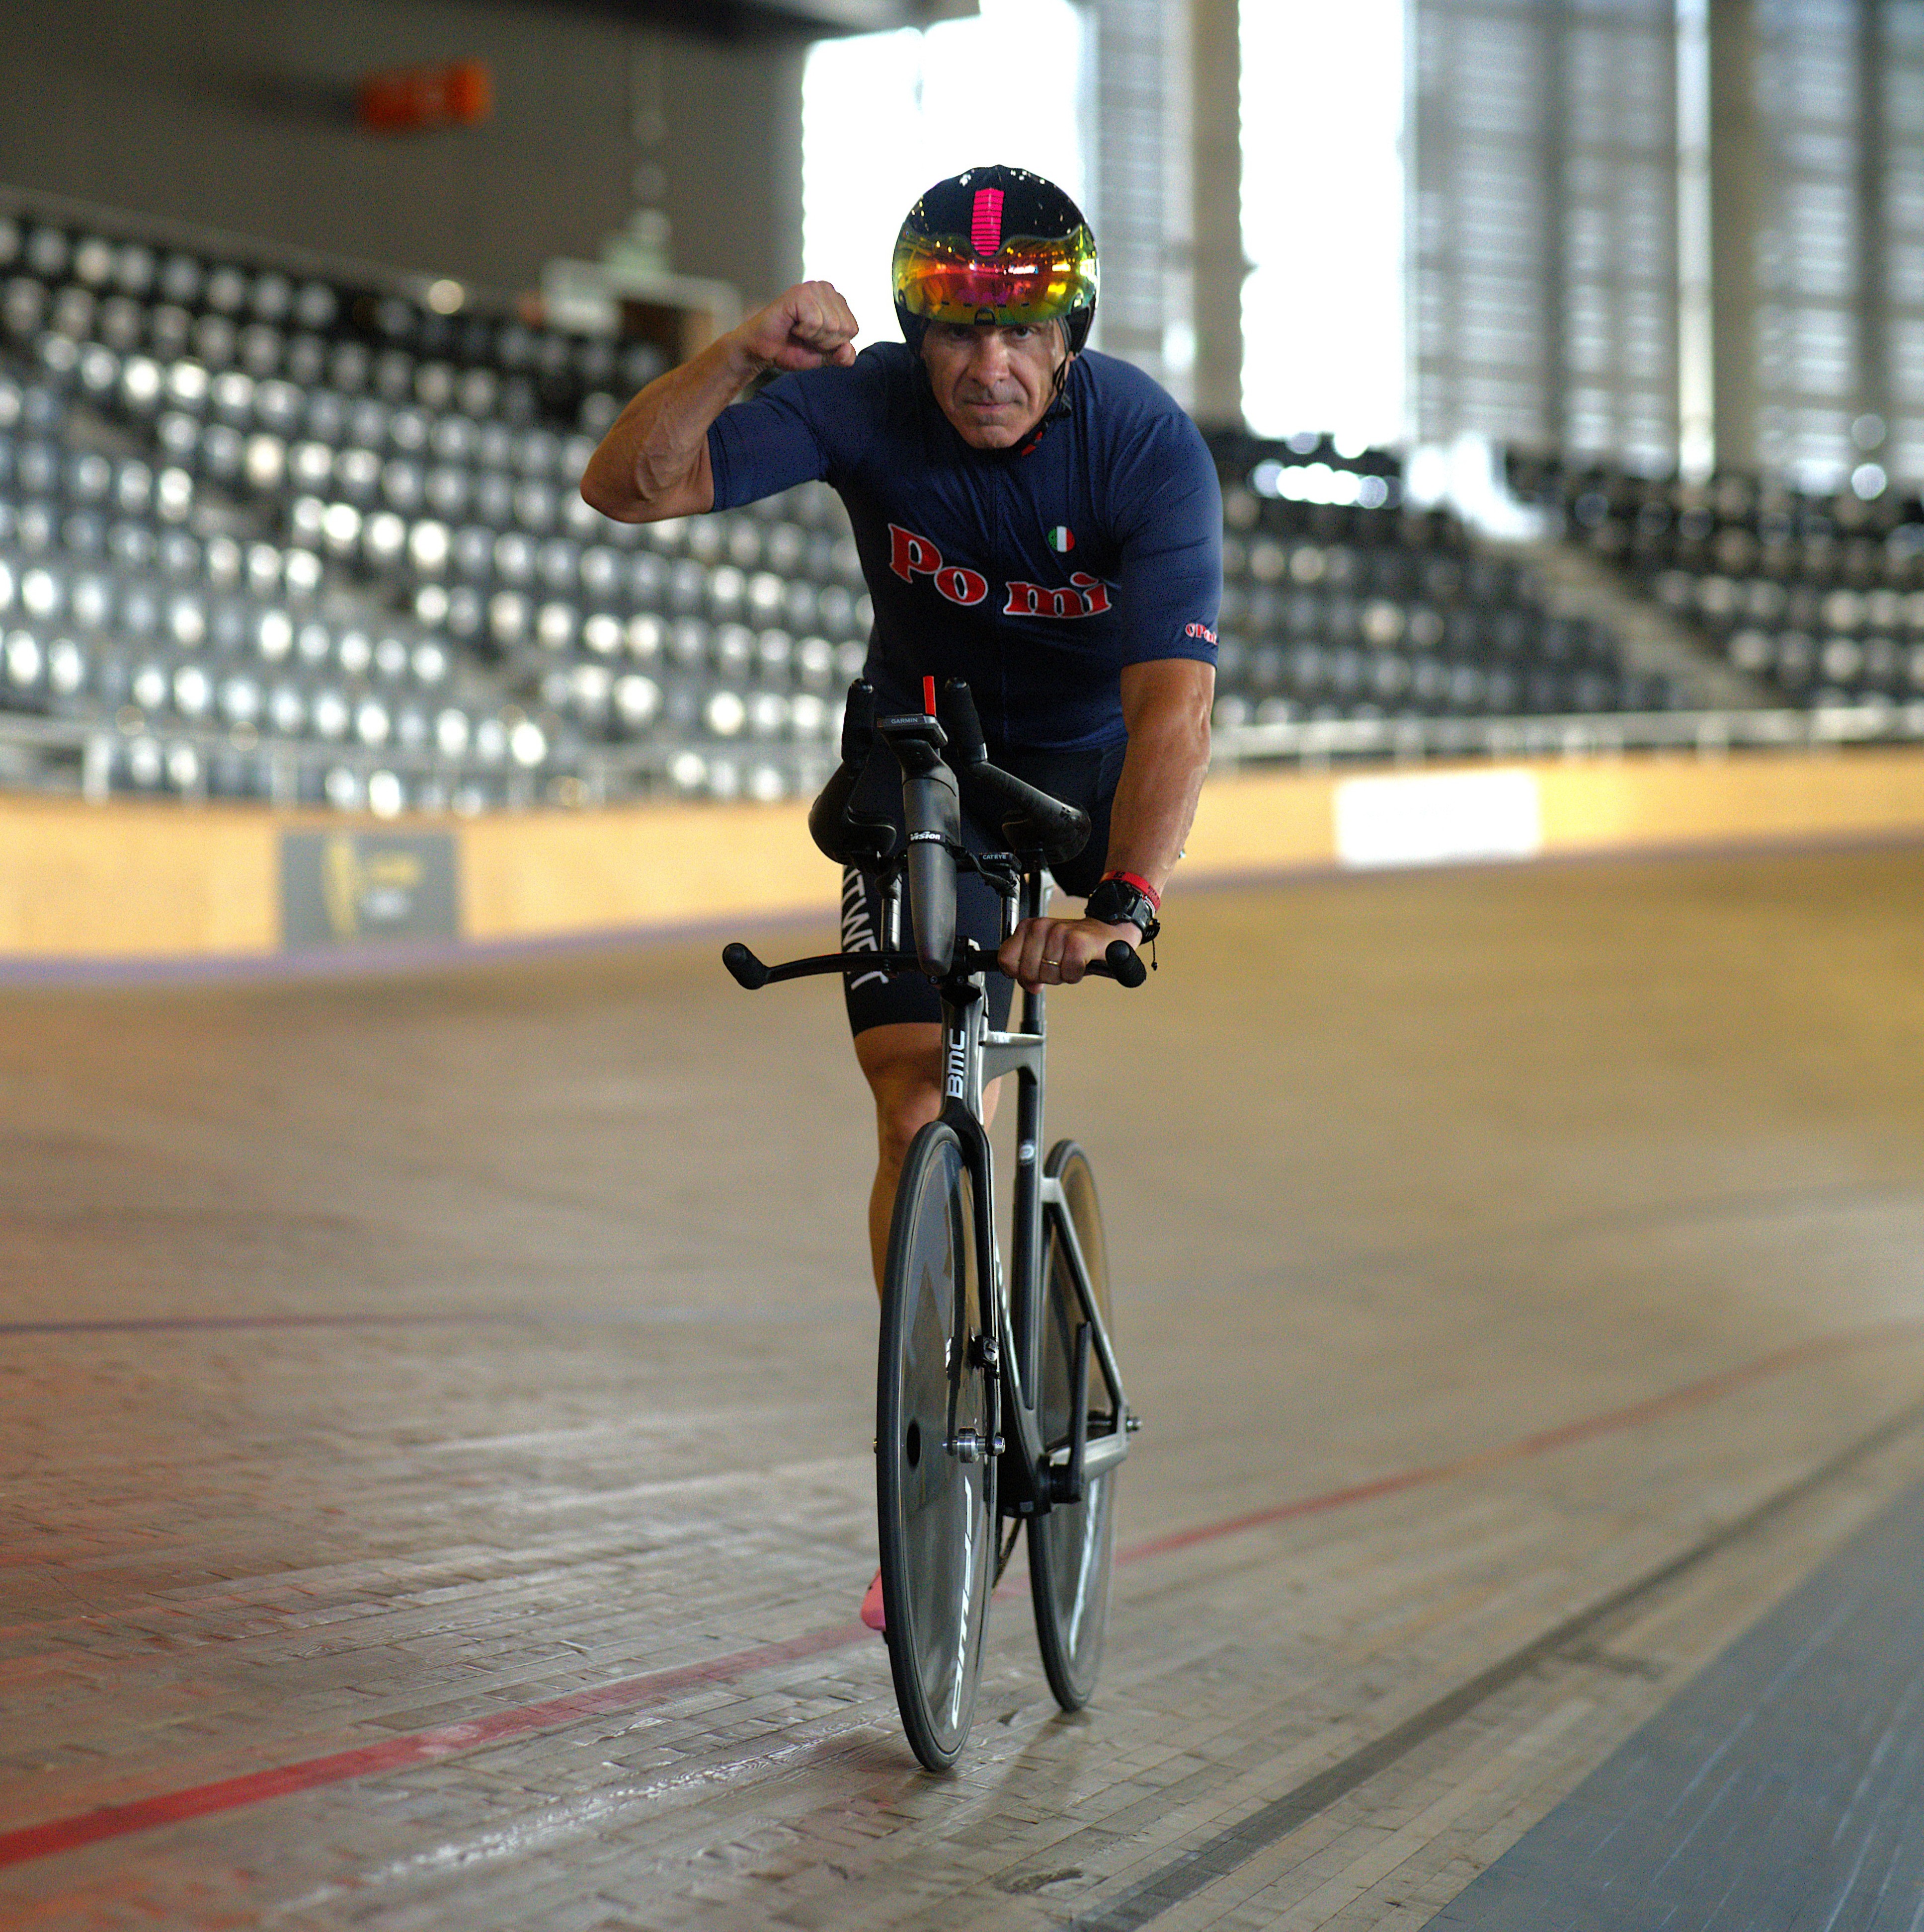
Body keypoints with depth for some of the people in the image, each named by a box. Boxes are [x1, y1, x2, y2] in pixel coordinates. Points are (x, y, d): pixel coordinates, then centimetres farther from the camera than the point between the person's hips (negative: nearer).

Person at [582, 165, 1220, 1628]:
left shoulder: (1148, 446, -30)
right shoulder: (866, 405, -24)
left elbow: (1174, 698, -39)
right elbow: (627, 485, -30)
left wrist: (1121, 903, -52)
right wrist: (741, 354, -46)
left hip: (1097, 751, 1)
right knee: (917, 1106, -8)